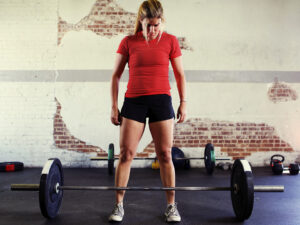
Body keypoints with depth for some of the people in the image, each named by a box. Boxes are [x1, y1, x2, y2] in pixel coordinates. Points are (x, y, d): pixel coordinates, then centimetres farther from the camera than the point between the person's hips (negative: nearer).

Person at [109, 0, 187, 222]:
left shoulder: (170, 41, 5)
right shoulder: (128, 42, 4)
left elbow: (180, 74, 10)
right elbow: (116, 75, 7)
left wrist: (183, 102, 3)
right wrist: (114, 106, 2)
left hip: (161, 101, 0)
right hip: (133, 101, 1)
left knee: (165, 154, 1)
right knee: (126, 154, 0)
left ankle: (171, 206, 15)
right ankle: (119, 205, 13)